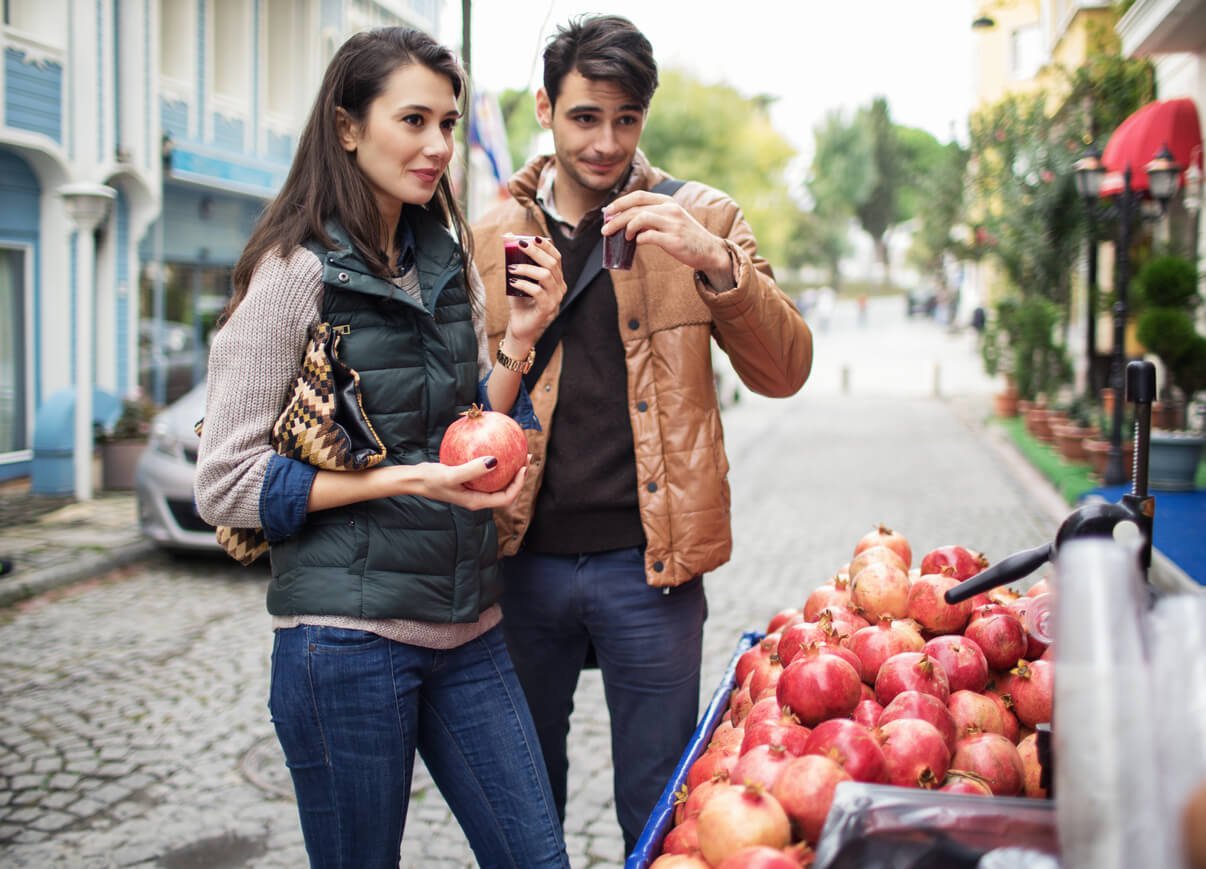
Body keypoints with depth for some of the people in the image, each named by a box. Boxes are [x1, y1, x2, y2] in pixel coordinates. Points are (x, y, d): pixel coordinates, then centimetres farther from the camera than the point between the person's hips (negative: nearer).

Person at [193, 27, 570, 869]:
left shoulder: (448, 263, 10)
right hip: (351, 634, -6)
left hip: (466, 625, 6)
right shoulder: (296, 271, -9)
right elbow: (225, 485, -12)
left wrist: (520, 343, -1)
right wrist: (403, 480, -19)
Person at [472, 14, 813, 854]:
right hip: (523, 559, 2)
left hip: (647, 562, -2)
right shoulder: (494, 236, 6)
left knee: (659, 814, 9)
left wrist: (716, 265, -23)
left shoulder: (700, 219, 1)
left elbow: (785, 370, -7)